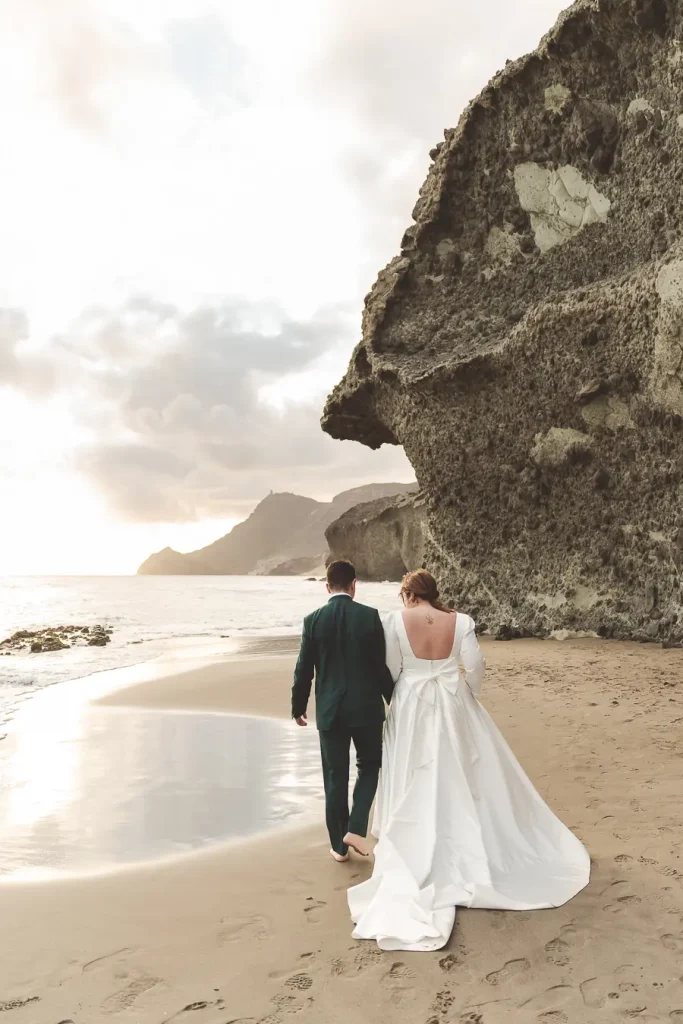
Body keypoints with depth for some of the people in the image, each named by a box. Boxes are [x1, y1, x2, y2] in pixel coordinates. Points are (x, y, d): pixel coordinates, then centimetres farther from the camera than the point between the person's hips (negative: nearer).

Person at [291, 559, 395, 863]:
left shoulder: (313, 620, -5)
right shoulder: (370, 616, -8)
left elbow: (304, 669, -2)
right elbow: (382, 665, -6)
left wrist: (298, 707, 12)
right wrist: (394, 700, 9)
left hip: (330, 711, 1)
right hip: (366, 707, -1)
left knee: (335, 778, 12)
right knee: (369, 766, 20)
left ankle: (339, 845, 20)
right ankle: (355, 829, 9)